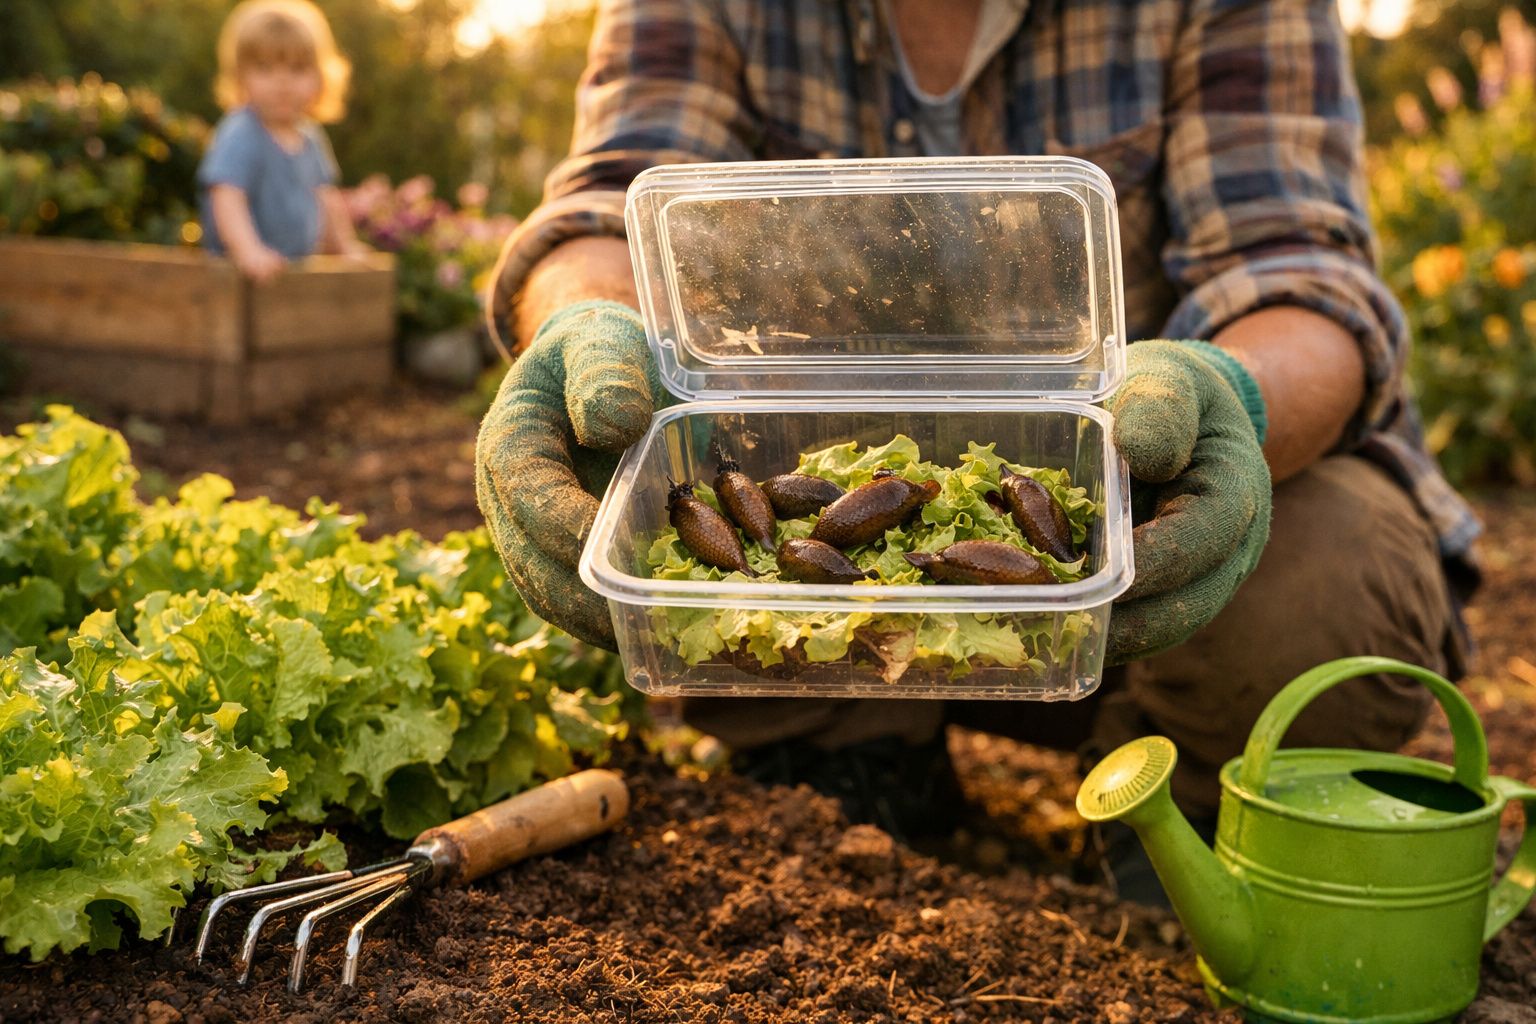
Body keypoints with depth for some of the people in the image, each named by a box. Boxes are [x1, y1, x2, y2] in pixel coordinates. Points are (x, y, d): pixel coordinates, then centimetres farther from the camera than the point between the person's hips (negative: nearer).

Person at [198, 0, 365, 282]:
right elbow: (227, 198, -29)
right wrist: (249, 251, -42)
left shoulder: (309, 136, 9)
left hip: (299, 272, 7)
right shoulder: (240, 137, -15)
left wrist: (346, 245, 30)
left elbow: (325, 196, 25)